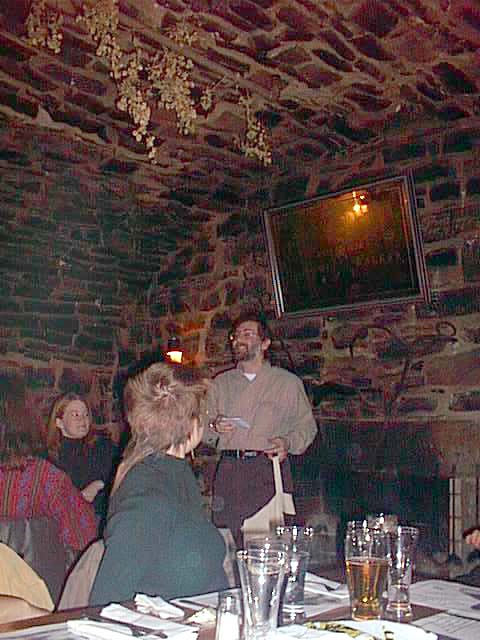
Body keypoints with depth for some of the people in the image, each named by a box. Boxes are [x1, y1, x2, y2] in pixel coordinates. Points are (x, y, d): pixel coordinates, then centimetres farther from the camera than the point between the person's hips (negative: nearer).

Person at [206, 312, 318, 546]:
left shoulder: (288, 382, 11)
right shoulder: (221, 383, 18)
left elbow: (306, 425, 9)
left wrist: (288, 443, -9)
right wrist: (214, 427, -3)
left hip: (269, 473, -2)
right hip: (229, 471, 2)